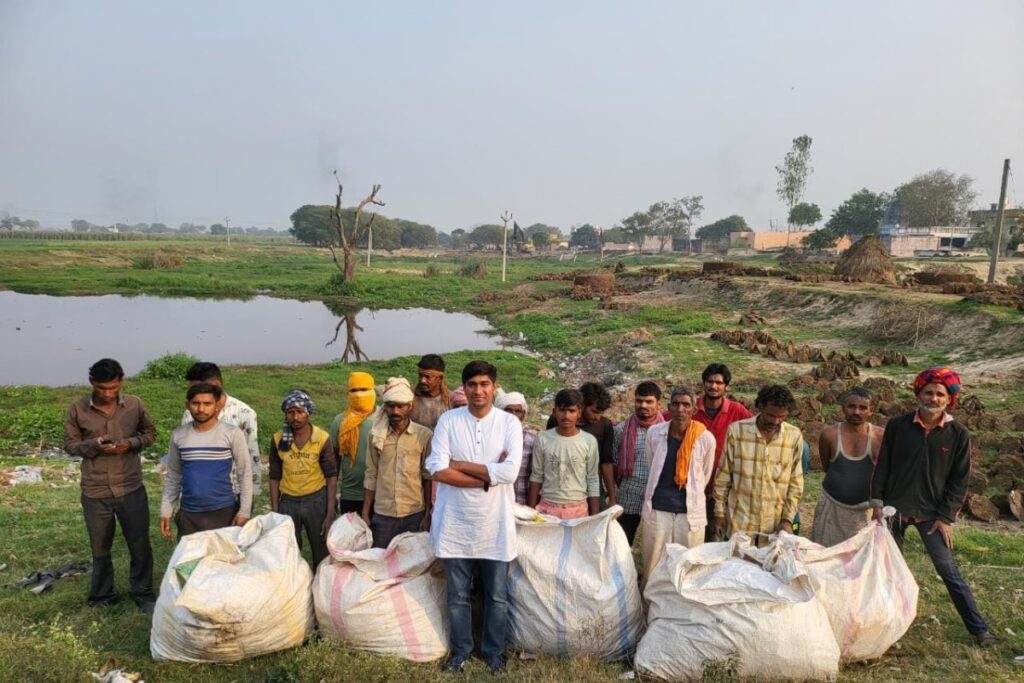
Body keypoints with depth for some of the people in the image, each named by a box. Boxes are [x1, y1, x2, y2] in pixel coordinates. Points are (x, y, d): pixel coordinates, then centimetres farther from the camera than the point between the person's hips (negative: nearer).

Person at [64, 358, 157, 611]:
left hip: (131, 488, 0)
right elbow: (69, 444, 1)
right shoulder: (77, 409, -7)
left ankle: (143, 593, 26)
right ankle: (102, 598, 34)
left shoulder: (134, 405, -6)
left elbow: (150, 433, 6)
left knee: (140, 544, 9)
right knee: (100, 549, 15)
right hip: (95, 492, 0)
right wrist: (94, 445, -19)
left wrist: (131, 443, -15)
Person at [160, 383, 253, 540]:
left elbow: (244, 474, -6)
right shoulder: (178, 435, 2)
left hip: (224, 512, -3)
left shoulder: (232, 434, -8)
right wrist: (166, 509, 7)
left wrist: (244, 511, -8)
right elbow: (173, 475, 11)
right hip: (188, 514, 3)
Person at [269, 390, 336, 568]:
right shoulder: (278, 439, -3)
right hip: (288, 502, 2)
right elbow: (275, 477, 4)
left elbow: (331, 476, -5)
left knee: (322, 554, 6)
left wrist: (330, 514, -9)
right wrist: (275, 512, 1)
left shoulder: (322, 438, -9)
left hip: (316, 500, -2)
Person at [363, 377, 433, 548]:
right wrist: (365, 513, 5)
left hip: (415, 515, -2)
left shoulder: (424, 435, -5)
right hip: (382, 515, 2)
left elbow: (429, 478, -2)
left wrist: (428, 514, -4)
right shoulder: (376, 435, 2)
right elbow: (371, 476, 6)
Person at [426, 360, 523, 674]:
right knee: (457, 596, 15)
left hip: (495, 523, 0)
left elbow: (510, 472, -17)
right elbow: (437, 470, -14)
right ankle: (461, 650, 35)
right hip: (455, 523, 0)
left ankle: (494, 651, 34)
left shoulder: (509, 423, -5)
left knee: (497, 596, 14)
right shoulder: (448, 420, -4)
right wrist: (488, 476, -15)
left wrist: (461, 464, -14)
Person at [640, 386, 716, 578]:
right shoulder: (654, 432, -5)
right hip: (657, 508, 1)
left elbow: (705, 476, 8)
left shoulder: (706, 438, -9)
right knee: (653, 564, 8)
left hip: (691, 510, -1)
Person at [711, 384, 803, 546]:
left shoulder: (794, 436, -2)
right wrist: (719, 512, 1)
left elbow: (796, 482, 4)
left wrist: (788, 518, 0)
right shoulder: (737, 430, -6)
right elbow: (723, 475, 0)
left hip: (775, 526, 1)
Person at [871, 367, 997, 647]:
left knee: (949, 570, 0)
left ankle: (978, 628, 14)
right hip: (895, 508, 1)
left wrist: (946, 517, -6)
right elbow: (882, 467, 1)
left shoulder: (958, 434, -6)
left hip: (932, 513, -1)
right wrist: (877, 503, -1)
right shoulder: (897, 426, -5)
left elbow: (959, 480, -2)